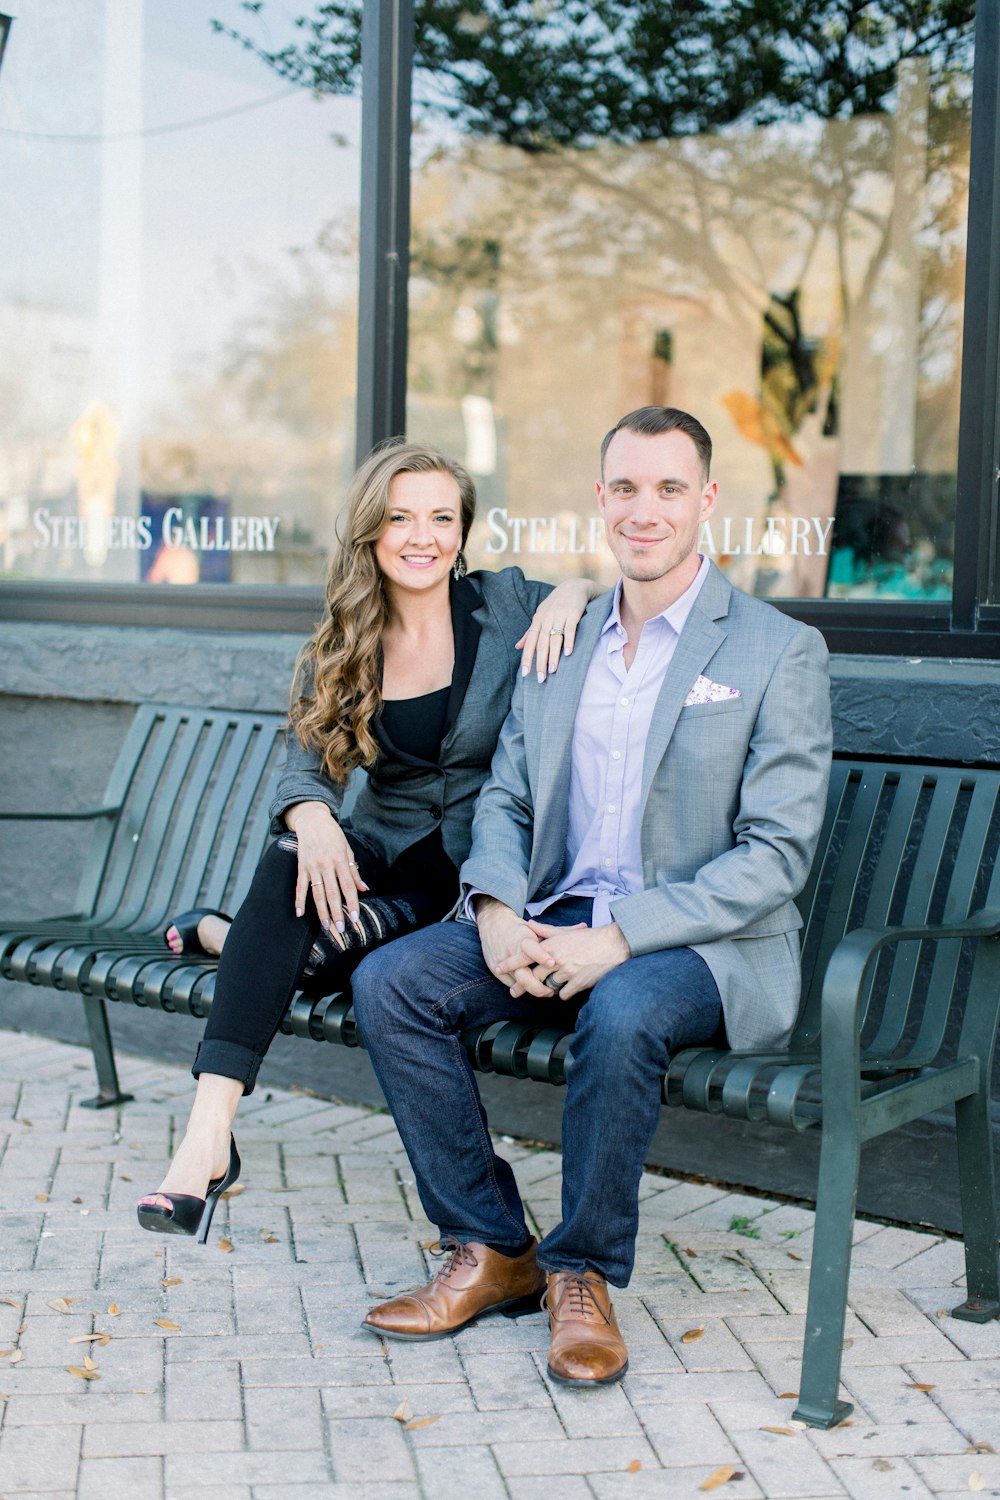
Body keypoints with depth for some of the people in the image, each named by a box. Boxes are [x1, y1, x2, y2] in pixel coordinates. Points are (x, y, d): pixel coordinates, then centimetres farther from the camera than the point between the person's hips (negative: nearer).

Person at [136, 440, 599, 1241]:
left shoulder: (506, 605, -1)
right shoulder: (342, 647, 6)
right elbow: (306, 764, -5)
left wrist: (577, 589, -21)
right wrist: (312, 819, -28)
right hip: (384, 851, 3)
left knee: (314, 952, -29)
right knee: (291, 863, -33)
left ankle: (227, 937, 5)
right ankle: (208, 1135, -29)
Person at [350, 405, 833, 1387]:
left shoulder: (779, 651, -6)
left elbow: (776, 854, -12)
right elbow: (504, 799, 13)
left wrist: (619, 938, -22)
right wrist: (497, 912, -10)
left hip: (705, 940, -5)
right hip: (553, 923, 6)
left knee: (621, 1013, -37)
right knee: (387, 982, -16)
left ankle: (584, 1274, -12)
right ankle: (491, 1250, -3)